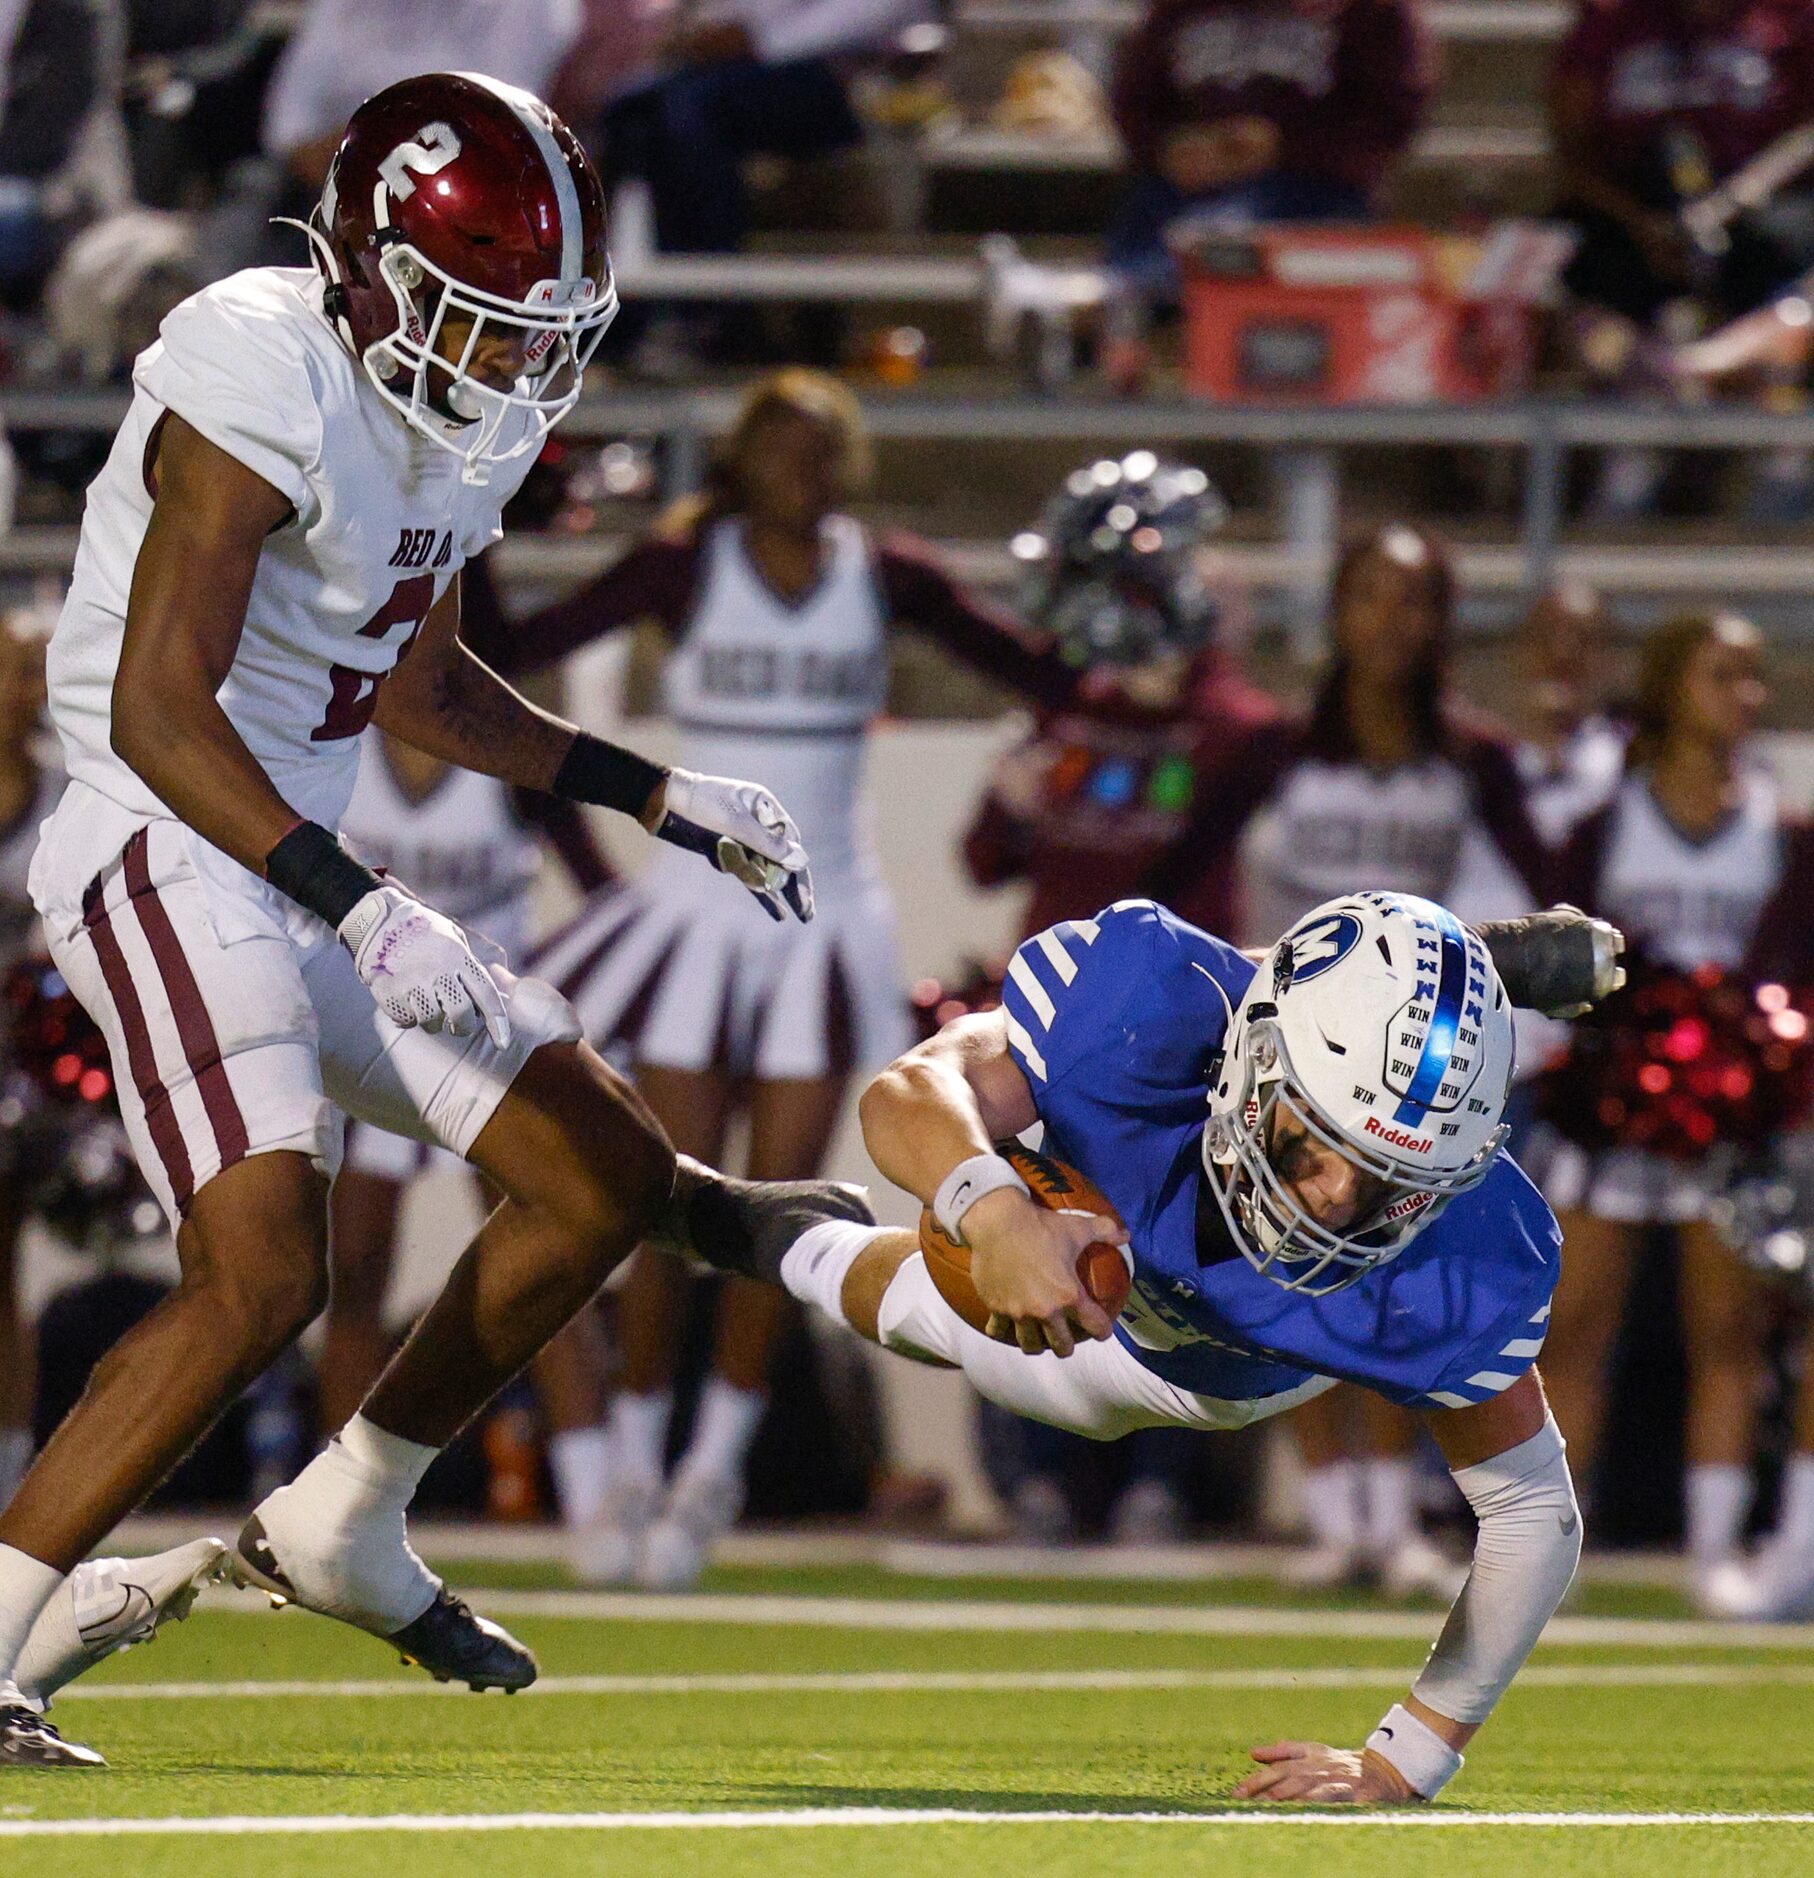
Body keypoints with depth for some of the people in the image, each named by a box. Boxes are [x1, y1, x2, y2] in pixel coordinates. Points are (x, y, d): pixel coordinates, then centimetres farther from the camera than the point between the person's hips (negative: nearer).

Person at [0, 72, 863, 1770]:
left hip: (307, 867, 10)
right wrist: (356, 903, -30)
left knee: (607, 1181, 12)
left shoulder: (465, 426, 9)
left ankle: (340, 1525, 26)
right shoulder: (264, 383, -20)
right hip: (168, 854, -10)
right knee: (261, 1266, -25)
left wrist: (661, 799, 21)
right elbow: (155, 707, -24)